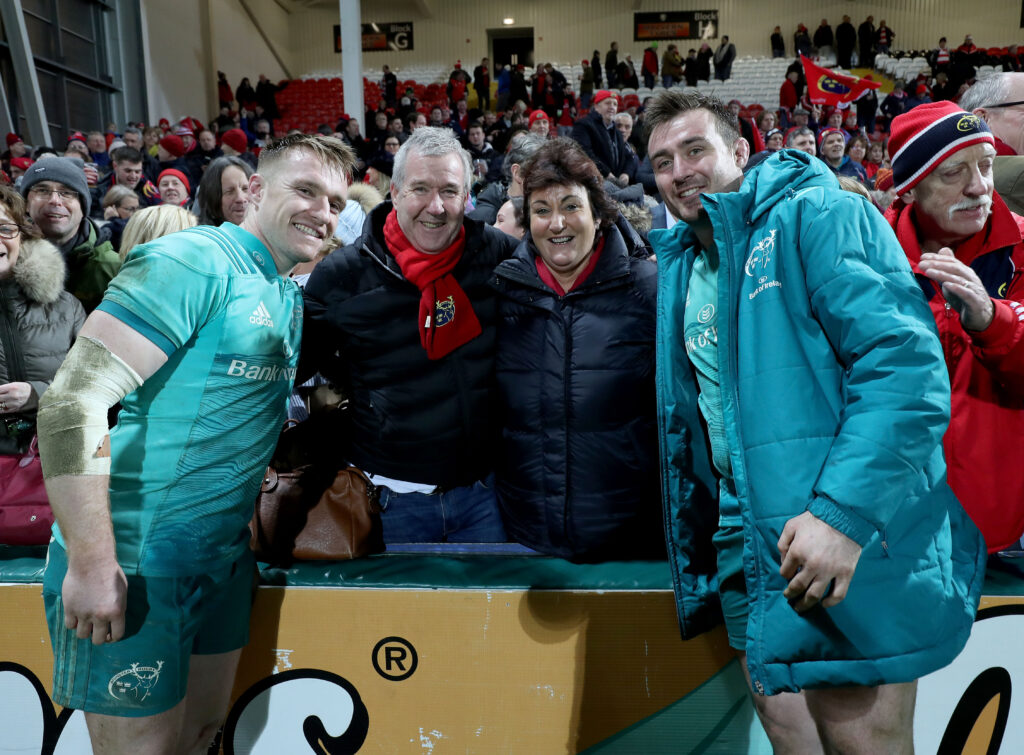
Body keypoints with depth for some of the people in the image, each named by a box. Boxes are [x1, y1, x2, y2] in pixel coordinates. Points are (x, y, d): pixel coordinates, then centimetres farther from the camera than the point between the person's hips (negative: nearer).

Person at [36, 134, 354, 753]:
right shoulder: (193, 261, -16)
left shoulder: (291, 298, 10)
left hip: (225, 555, 8)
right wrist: (92, 562, -23)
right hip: (133, 561, -8)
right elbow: (72, 400, -22)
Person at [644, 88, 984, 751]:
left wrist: (844, 511, -28)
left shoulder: (816, 215, -8)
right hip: (743, 536, 7)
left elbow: (905, 362, -20)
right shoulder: (680, 266, 15)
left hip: (850, 540, -6)